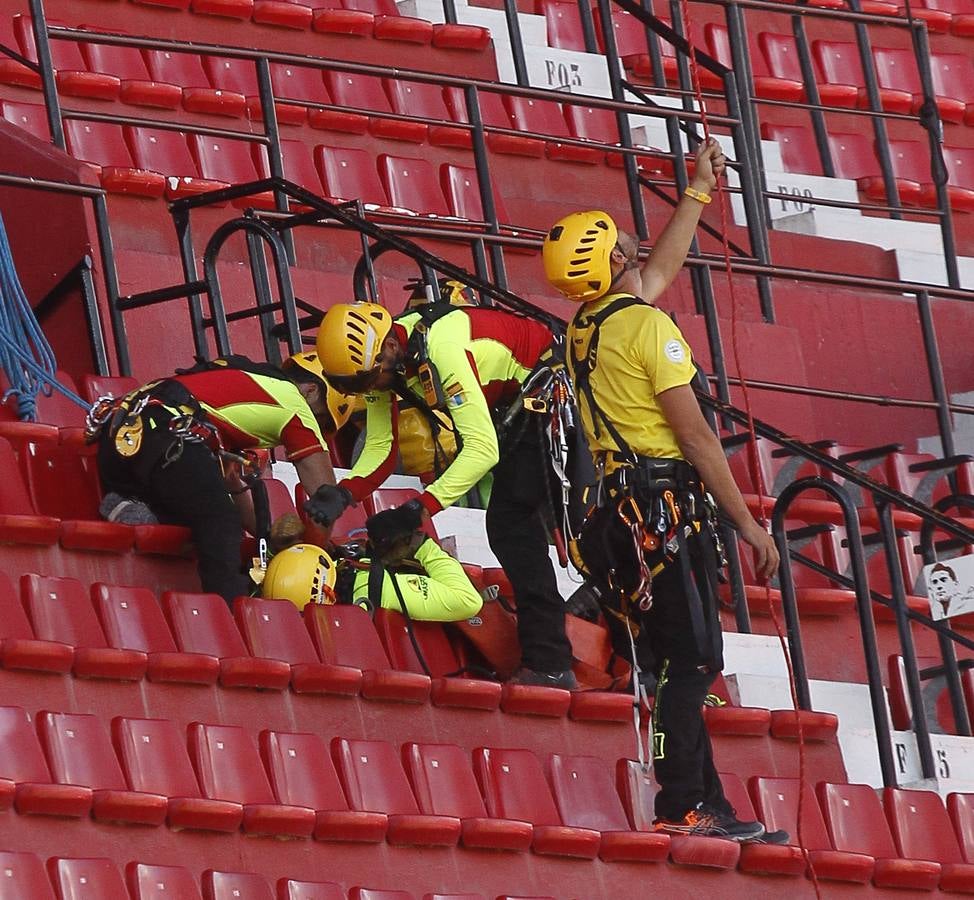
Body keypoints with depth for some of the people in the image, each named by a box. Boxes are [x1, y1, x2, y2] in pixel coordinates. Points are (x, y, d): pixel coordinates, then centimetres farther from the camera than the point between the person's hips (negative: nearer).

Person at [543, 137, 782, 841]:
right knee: (691, 659, -10)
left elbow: (664, 264, 35)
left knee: (680, 662, 10)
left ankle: (708, 805, 9)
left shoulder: (585, 329, 16)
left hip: (620, 508, 9)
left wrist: (700, 190, 45)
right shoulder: (648, 326, -10)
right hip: (670, 504, -9)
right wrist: (747, 522, -10)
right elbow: (695, 434, -14)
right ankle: (681, 807, -14)